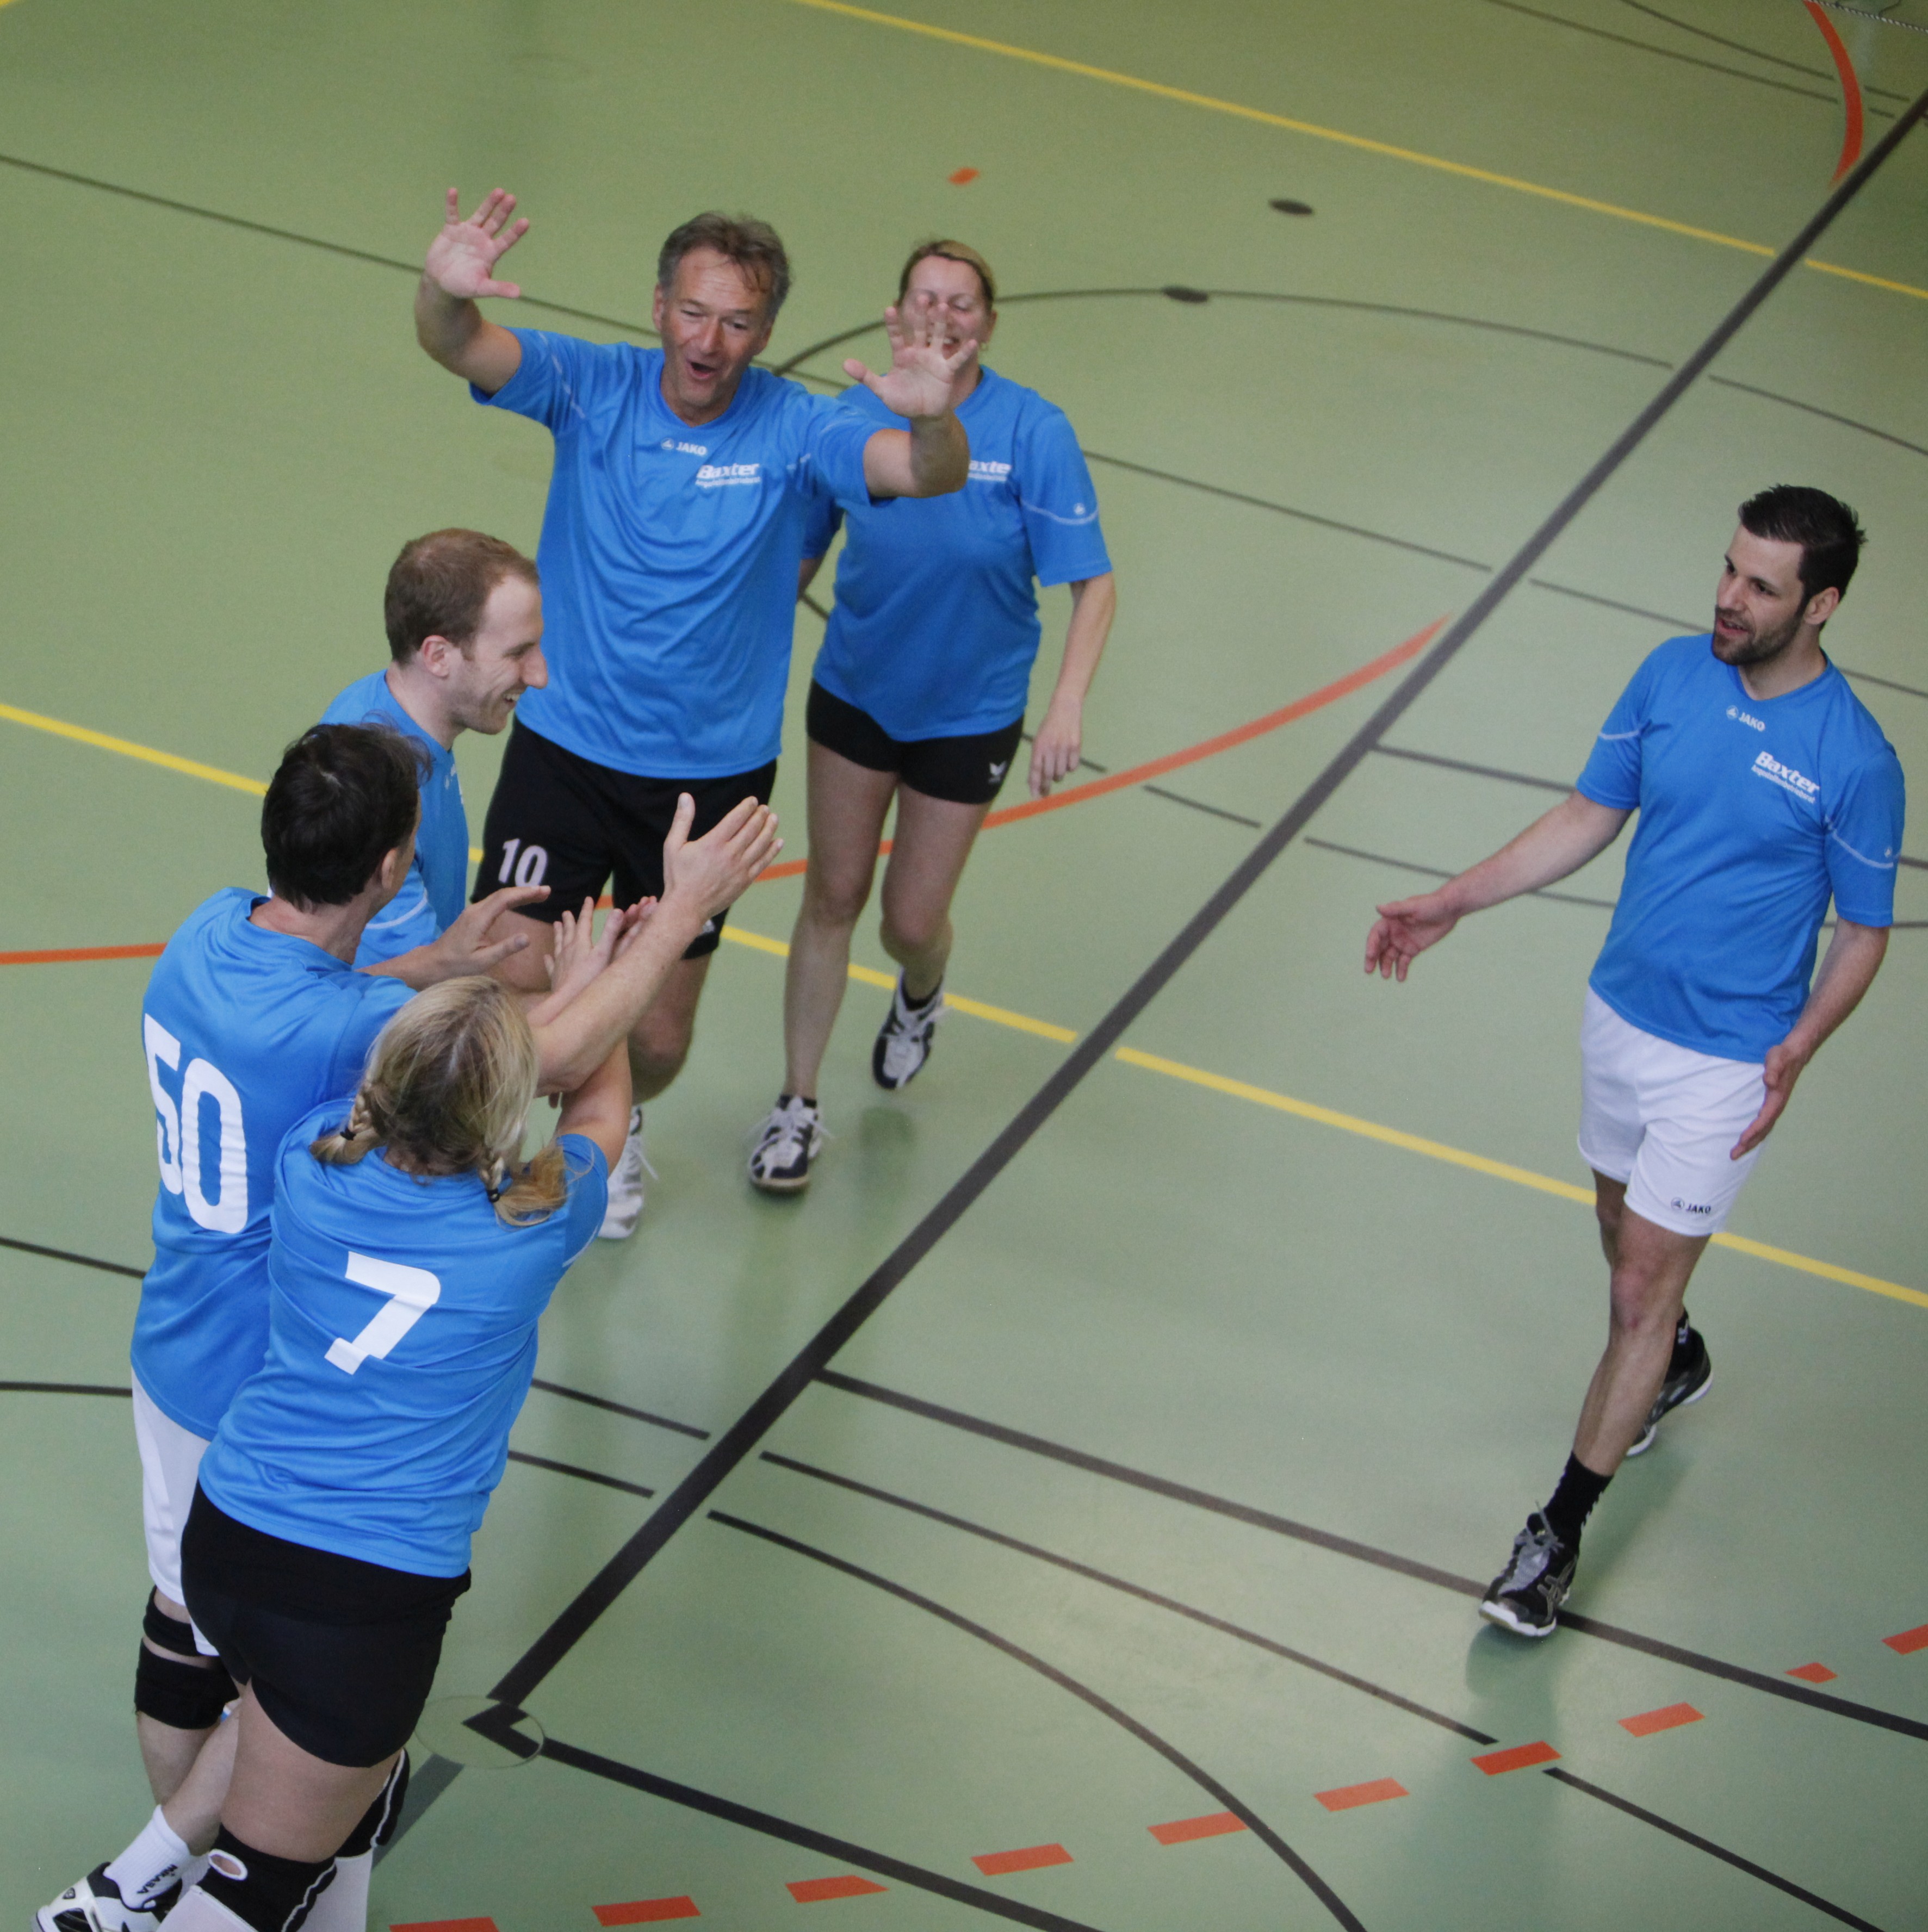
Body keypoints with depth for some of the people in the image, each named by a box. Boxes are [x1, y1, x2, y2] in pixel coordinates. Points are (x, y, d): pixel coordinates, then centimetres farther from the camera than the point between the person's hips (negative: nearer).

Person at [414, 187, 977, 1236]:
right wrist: (445, 291, -50)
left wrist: (933, 417, -51)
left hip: (713, 771, 1)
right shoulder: (593, 385, -10)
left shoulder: (794, 429, -12)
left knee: (657, 1038, 10)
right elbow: (460, 349, -26)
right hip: (564, 748, 0)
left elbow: (930, 475, -27)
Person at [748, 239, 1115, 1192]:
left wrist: (1066, 706, -27)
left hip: (969, 712, -1)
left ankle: (920, 995, 46)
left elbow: (1094, 584, -17)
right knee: (832, 897, 7)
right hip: (854, 690, 2)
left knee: (912, 921, 7)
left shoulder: (1034, 432, -19)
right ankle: (797, 1105, 22)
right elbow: (798, 556, 0)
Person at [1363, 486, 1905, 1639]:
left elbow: (1866, 932, -8)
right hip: (1621, 1015, 6)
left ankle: (1560, 1535, 4)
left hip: (1725, 1062, -6)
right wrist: (1454, 905, 1)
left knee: (1642, 1291, -4)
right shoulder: (1673, 675, -5)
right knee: (1626, 1228, 25)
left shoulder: (1855, 760, -19)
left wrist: (1799, 1047, -23)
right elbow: (1591, 818, 7)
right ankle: (1675, 1365, 57)